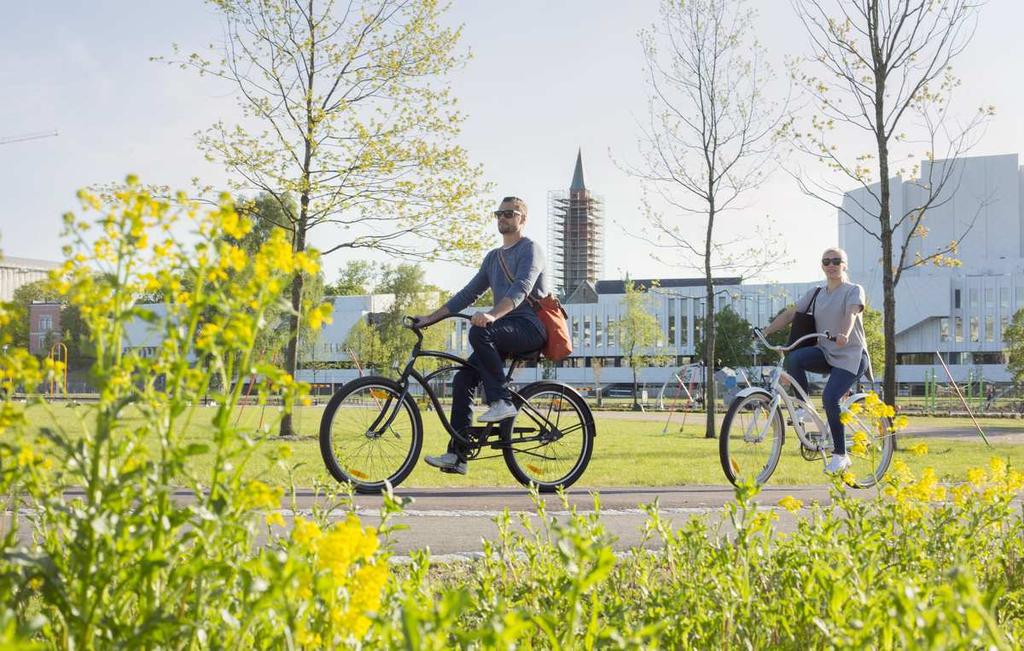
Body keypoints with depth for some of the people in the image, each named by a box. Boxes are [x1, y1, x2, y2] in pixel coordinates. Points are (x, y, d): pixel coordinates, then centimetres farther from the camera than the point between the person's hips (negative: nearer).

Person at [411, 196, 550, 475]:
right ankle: (456, 455, -6)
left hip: (530, 326, -8)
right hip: (504, 329, 8)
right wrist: (431, 318, 15)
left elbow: (521, 289, -20)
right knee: (462, 380, -6)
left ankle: (501, 401, -26)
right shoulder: (493, 257, 23)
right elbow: (469, 293, 24)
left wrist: (492, 315, -37)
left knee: (479, 332, -35)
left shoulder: (530, 249, -3)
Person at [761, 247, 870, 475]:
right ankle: (803, 407, -11)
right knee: (793, 358, -27)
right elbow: (790, 314, 7)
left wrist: (844, 335, -44)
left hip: (851, 355, -5)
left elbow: (851, 314, -23)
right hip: (825, 352, 5)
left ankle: (840, 454, -10)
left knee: (830, 398, -24)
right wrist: (766, 331, -8)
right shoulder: (816, 294, 13)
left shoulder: (854, 291, -2)